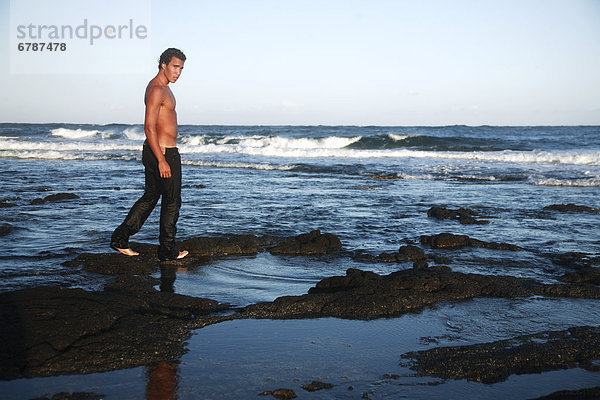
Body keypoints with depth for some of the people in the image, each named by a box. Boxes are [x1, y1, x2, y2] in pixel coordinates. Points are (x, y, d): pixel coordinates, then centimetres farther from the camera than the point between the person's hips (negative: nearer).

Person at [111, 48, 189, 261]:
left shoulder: (163, 88, 16)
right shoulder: (156, 90, -17)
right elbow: (149, 127, -23)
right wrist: (162, 161, -25)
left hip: (157, 152, 10)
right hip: (164, 153, -10)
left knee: (150, 197, 16)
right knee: (172, 202, 1)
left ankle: (120, 239, 18)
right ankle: (167, 251, 11)